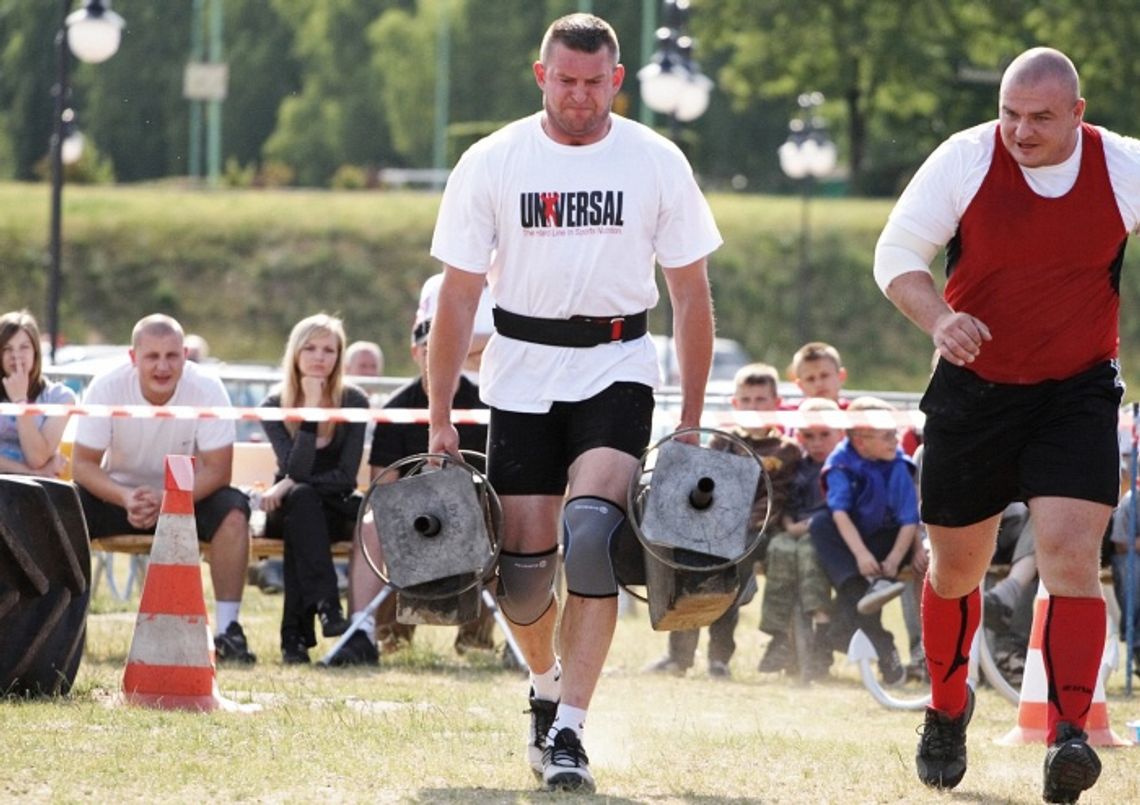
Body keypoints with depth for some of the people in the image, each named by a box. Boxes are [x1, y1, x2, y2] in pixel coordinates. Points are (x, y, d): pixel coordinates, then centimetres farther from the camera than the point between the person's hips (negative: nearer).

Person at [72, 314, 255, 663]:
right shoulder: (106, 387, -20)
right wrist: (126, 499, -37)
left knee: (232, 511, -30)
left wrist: (165, 501, -37)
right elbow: (82, 464, -17)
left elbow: (217, 471, -20)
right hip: (118, 491, 0)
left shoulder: (207, 389, -21)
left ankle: (227, 630, -23)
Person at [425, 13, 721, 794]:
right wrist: (440, 421, -3)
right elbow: (458, 297, 0)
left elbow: (691, 295, 3)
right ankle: (546, 683, 31)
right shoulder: (492, 163, -2)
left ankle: (569, 730, -19)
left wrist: (691, 422, 0)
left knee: (591, 532, -22)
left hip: (616, 369, -1)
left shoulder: (656, 162, -2)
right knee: (523, 559, -1)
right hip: (522, 371, 1)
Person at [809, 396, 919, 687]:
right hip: (850, 540, -1)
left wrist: (894, 560, -28)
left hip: (885, 540, 1)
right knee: (820, 525, -28)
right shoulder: (841, 464, -10)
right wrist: (860, 553, -36)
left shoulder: (898, 466, -7)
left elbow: (909, 520, -13)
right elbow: (839, 512, -22)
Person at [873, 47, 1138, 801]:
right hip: (974, 390, 1)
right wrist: (938, 318, -23)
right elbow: (896, 252, -4)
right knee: (957, 566, 11)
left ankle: (1069, 736, -22)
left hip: (1078, 393, -1)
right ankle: (947, 709, 37)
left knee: (1072, 553, -19)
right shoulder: (966, 159, -11)